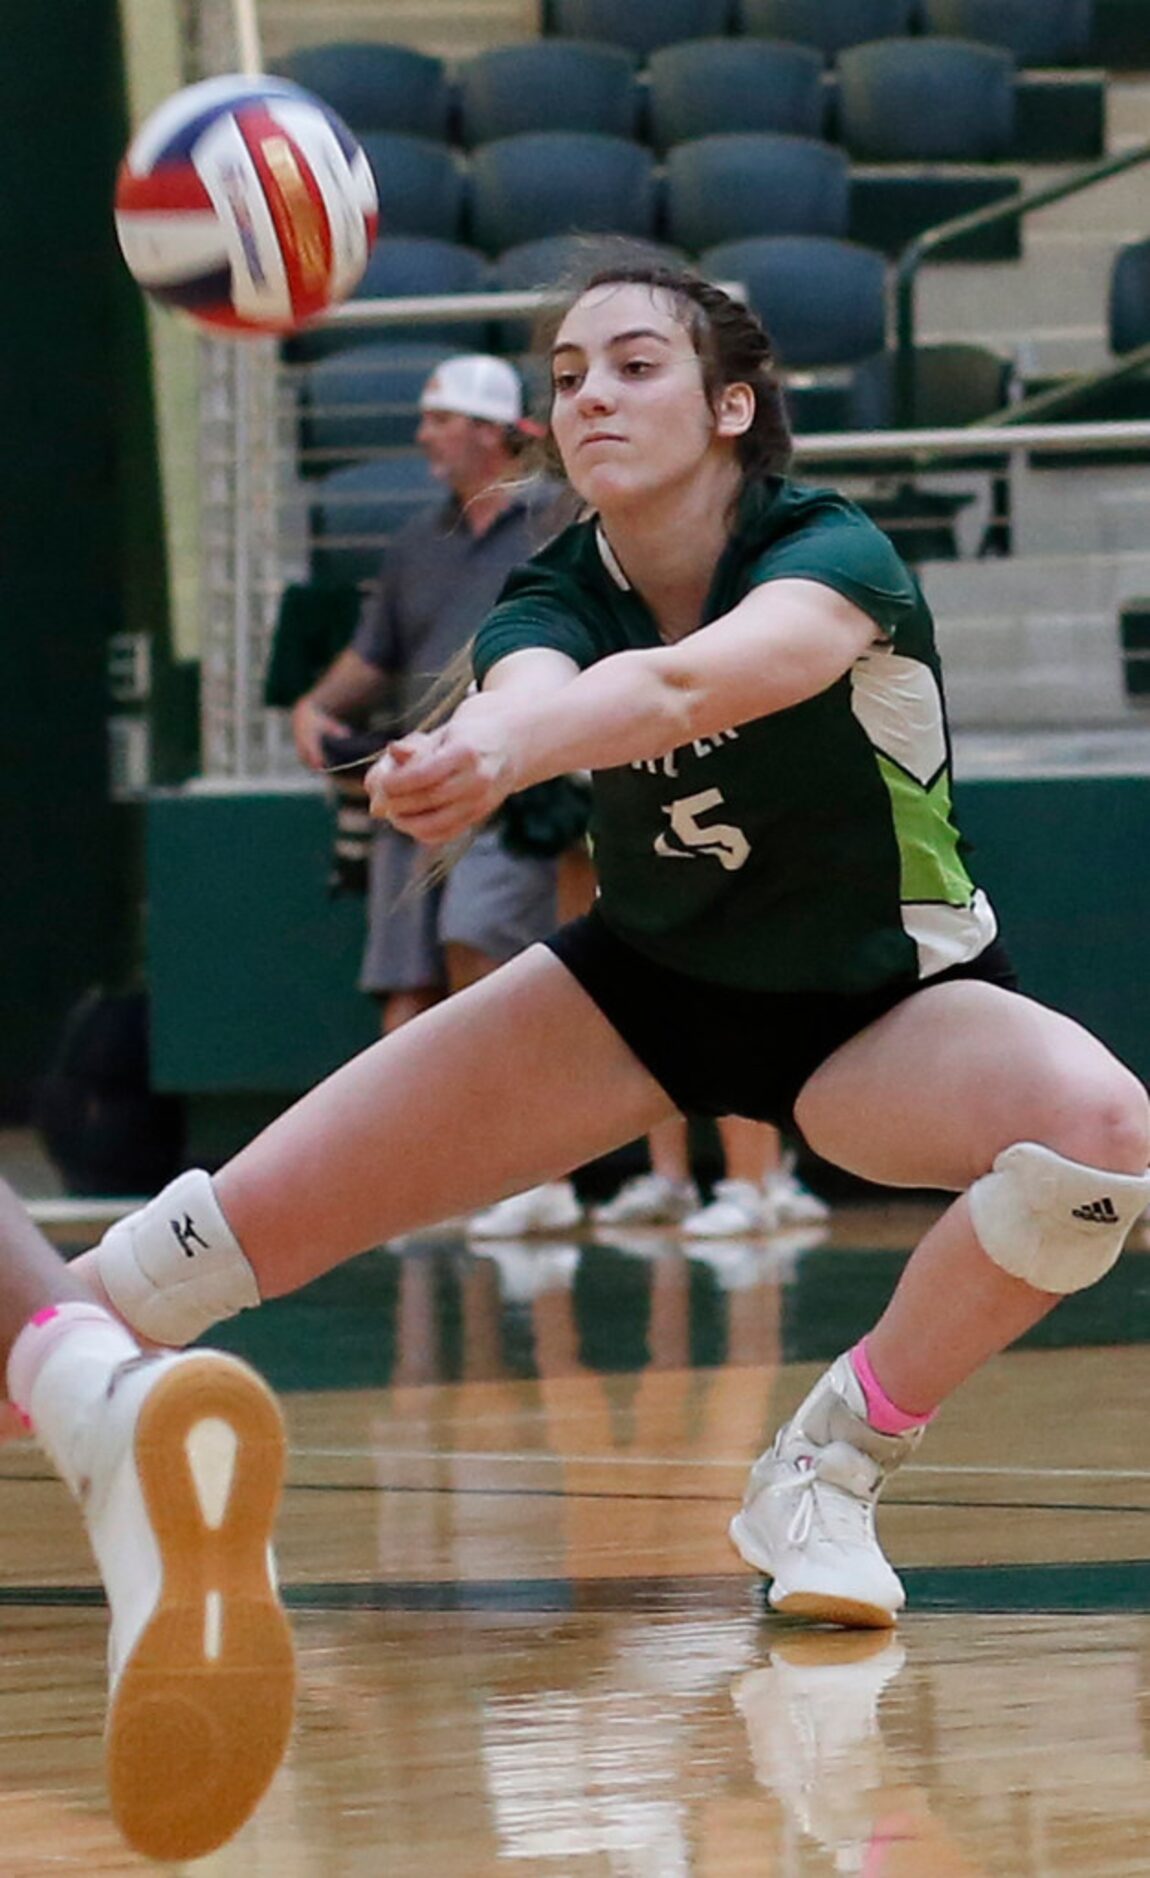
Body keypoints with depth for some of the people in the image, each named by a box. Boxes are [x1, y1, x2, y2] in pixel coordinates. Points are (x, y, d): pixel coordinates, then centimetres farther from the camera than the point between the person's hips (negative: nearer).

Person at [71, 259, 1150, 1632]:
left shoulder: (834, 559, -26)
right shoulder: (555, 596, -14)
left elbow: (681, 683, -49)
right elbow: (526, 692, -40)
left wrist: (501, 750, -70)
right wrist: (451, 755, -66)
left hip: (890, 1007, -3)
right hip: (648, 979, 3)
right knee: (268, 1211, -11)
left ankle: (833, 1465, -19)